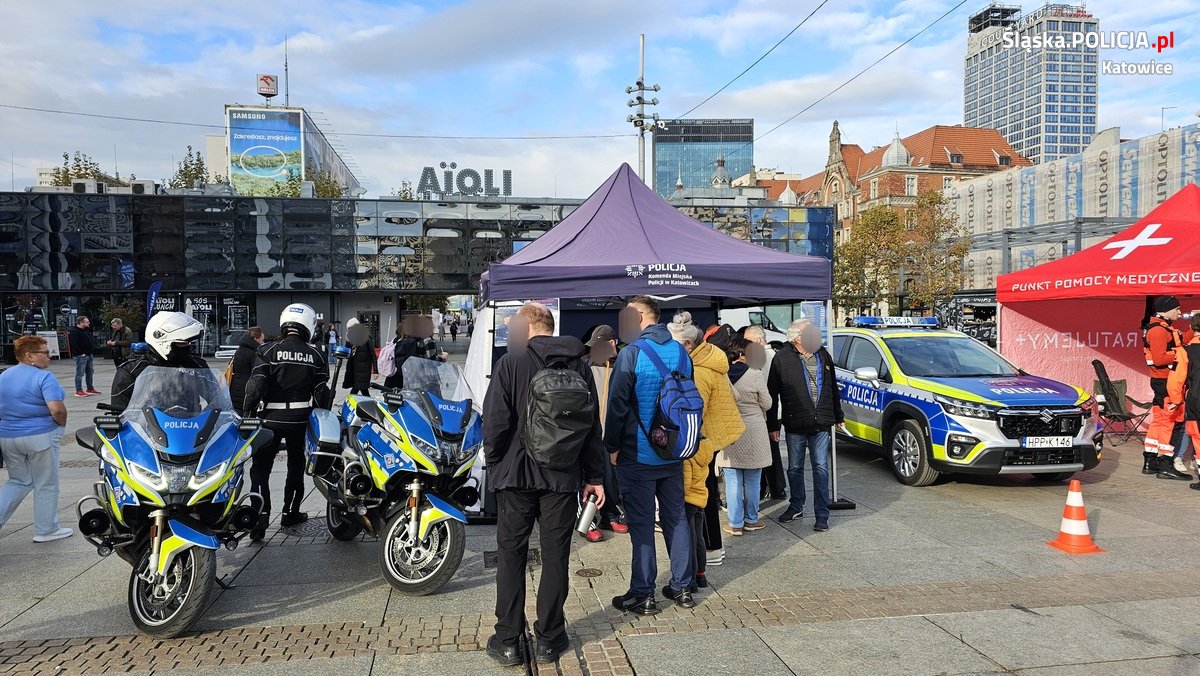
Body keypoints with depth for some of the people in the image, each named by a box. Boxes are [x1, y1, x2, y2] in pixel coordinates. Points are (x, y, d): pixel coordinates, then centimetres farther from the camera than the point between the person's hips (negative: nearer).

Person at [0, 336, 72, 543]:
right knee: (46, 485, 7)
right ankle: (46, 530, 16)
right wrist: (62, 424, -7)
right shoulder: (44, 377, -16)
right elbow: (57, 409, -25)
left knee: (18, 481, 21)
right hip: (41, 436, -7)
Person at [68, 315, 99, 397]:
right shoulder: (74, 331, -14)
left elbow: (90, 341, 27)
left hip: (89, 354, 10)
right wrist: (81, 353, -21)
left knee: (90, 372, 15)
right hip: (81, 356, -10)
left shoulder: (86, 330, 16)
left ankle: (90, 388, 24)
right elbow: (74, 344, -22)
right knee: (80, 373, -6)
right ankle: (78, 391, -3)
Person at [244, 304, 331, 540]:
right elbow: (322, 393, 0)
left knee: (260, 468, 4)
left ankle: (261, 514, -11)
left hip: (272, 418, -2)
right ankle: (290, 512, 26)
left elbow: (256, 386, -13)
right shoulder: (315, 355, -1)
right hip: (301, 419, 2)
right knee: (296, 466, 18)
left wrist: (247, 414, -3)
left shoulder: (268, 351, -8)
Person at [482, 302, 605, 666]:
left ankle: (508, 640, 13)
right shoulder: (578, 364, 4)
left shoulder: (511, 361, -6)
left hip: (516, 473, -2)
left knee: (511, 555, 8)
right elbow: (592, 424, 5)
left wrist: (493, 462, 6)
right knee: (555, 557, 10)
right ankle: (549, 640, 18)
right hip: (563, 476, 3)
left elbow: (495, 420, -10)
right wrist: (595, 476, 10)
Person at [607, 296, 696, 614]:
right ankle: (682, 587, 22)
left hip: (638, 455, -6)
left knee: (641, 523, 2)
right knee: (676, 518, 14)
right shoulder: (681, 353, 6)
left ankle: (642, 594, 9)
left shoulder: (631, 354, -14)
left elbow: (617, 406, -14)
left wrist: (611, 445, -3)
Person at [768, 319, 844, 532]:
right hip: (795, 426, -2)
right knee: (795, 468, 11)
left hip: (821, 424, 2)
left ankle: (822, 514, 8)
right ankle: (796, 507, 29)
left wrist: (838, 416, 19)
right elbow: (772, 394, -4)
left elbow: (833, 387, 17)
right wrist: (773, 425, -4)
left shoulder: (823, 355, 6)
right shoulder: (783, 358, -7)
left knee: (821, 468, 2)